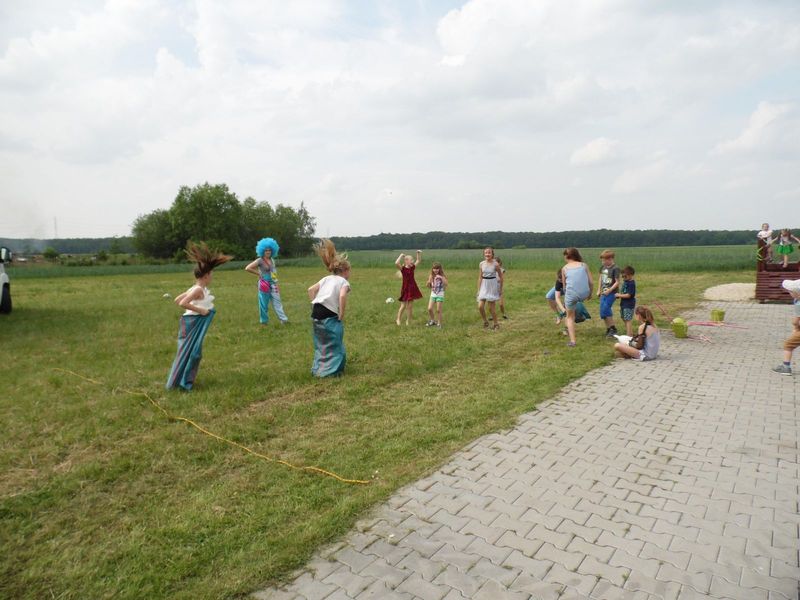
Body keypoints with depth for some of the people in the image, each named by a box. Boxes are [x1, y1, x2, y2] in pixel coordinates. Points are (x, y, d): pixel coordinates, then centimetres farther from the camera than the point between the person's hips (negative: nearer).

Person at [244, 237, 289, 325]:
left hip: (273, 284, 5)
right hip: (265, 284, -5)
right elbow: (247, 268, -16)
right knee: (264, 303, 4)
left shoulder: (272, 259, 9)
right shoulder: (260, 260, -11)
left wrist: (276, 285, 14)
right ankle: (264, 321, 17)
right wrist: (259, 273, -9)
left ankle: (283, 319, -4)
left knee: (277, 301, 0)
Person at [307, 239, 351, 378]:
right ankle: (331, 371, 7)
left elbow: (311, 290, 15)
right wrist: (341, 315, -11)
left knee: (321, 344, 22)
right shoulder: (344, 281, 1)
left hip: (316, 314, 7)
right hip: (329, 315, -7)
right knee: (333, 345, 7)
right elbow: (342, 296, -19)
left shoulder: (327, 278, 20)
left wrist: (315, 306, 17)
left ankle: (318, 368, 31)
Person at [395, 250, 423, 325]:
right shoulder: (402, 268, -10)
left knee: (410, 306, 7)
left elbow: (418, 260, 20)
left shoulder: (412, 267, 5)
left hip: (412, 288, 5)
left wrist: (419, 253, 6)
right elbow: (396, 263, -30)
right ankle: (398, 320, 16)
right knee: (403, 306, 0)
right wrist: (401, 256, -19)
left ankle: (408, 321, 16)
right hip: (405, 288, -5)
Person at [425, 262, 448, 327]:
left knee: (438, 310, -2)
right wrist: (429, 281, -10)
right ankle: (432, 321, 19)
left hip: (440, 295, -4)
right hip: (433, 295, 4)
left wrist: (441, 278, -30)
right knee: (429, 309, -3)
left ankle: (439, 324, 10)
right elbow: (428, 286, 10)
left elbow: (446, 284, -21)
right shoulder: (431, 276, 4)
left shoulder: (442, 276, -7)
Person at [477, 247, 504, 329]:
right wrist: (478, 290, 2)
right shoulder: (481, 264, 0)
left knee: (491, 308, 1)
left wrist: (500, 288, 4)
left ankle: (496, 324, 19)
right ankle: (485, 322, 16)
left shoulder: (495, 264, -8)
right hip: (484, 286, 3)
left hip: (492, 286, -3)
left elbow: (501, 277, 1)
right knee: (480, 306, -6)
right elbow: (480, 277, 5)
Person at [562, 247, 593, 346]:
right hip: (584, 294, 2)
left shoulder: (564, 268, 9)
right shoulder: (584, 265, 11)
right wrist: (590, 294, 25)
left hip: (571, 294, -2)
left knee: (570, 317, 20)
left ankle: (572, 341, 12)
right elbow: (591, 283, 8)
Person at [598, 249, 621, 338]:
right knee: (602, 312, 7)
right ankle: (608, 329, 21)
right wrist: (599, 290, 15)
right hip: (603, 293, 7)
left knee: (605, 310, -15)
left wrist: (609, 290, -20)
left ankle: (613, 329, -1)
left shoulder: (615, 268, -14)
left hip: (611, 293, -7)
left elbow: (617, 282, -14)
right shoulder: (602, 267, 7)